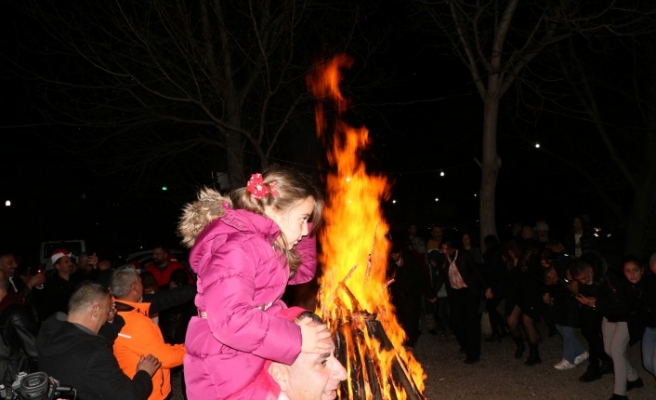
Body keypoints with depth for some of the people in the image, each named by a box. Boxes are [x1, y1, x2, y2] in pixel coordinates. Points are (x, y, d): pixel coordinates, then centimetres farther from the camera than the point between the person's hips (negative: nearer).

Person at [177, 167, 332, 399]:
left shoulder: (260, 243, 10)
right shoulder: (238, 247, -24)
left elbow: (303, 271, 20)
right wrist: (297, 339, -29)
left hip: (255, 363, 10)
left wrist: (303, 226, 7)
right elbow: (229, 319, -34)